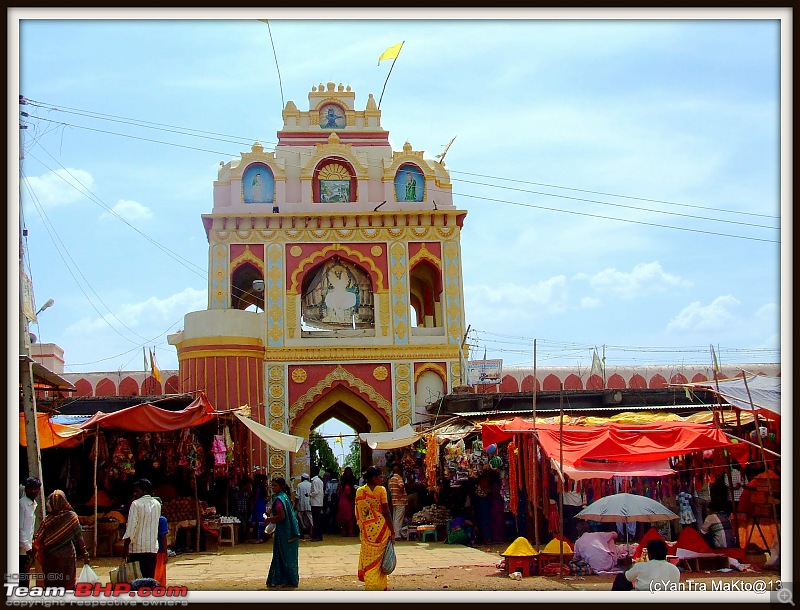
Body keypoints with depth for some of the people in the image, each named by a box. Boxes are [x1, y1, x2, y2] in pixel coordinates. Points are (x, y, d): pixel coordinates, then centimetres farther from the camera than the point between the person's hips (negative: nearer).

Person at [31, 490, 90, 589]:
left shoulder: (48, 519, -9)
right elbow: (79, 537, -4)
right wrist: (85, 554, 2)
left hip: (51, 558, -1)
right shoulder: (72, 517, -7)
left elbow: (38, 540, -6)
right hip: (67, 557, 1)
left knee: (51, 584, 9)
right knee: (68, 584, 10)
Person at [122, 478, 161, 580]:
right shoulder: (157, 505, 11)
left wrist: (125, 546, -10)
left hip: (137, 547, -5)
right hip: (153, 547, 5)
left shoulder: (136, 504, -7)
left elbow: (131, 527, -12)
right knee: (150, 578, 5)